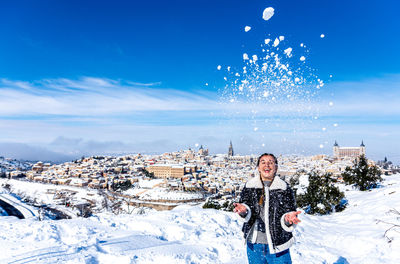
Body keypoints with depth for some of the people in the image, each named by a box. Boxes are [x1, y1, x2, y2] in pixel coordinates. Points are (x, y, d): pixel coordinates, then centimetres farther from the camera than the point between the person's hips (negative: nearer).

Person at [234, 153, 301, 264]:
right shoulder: (249, 186, 0)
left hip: (278, 245, -1)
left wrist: (288, 220, -29)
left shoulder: (284, 189, -3)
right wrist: (244, 211, -32)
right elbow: (244, 203, -9)